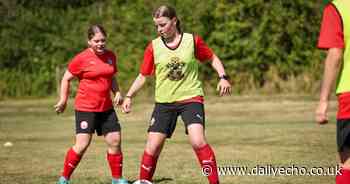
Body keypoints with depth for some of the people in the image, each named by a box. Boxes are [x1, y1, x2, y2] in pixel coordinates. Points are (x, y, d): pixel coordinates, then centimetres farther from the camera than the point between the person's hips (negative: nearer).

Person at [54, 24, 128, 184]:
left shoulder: (111, 56, 7)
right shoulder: (81, 59, -10)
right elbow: (66, 78, -1)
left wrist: (117, 92, 5)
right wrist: (63, 100, -4)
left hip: (106, 107, 6)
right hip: (85, 108, -5)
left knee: (115, 141, 3)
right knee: (82, 145, -10)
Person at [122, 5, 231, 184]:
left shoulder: (193, 40, -4)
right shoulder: (153, 47, -1)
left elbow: (213, 59, 9)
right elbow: (143, 75, 8)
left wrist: (223, 77, -7)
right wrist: (129, 96, -2)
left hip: (191, 98, -2)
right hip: (164, 102, 2)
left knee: (198, 141, -21)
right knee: (152, 147, -2)